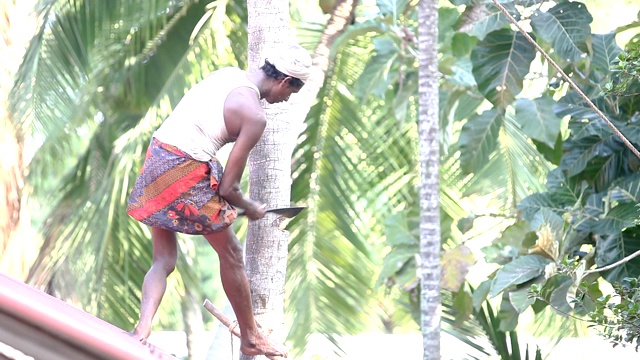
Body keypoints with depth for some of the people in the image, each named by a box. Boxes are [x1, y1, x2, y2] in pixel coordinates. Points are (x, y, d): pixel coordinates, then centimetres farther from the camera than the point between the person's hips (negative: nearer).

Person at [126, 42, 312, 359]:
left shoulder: (226, 74, 10)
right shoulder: (254, 116, -11)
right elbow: (228, 188, -10)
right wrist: (251, 208, 10)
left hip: (156, 157, 7)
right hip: (188, 172, -7)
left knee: (164, 260, 12)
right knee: (231, 255, 12)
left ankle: (143, 327, -11)